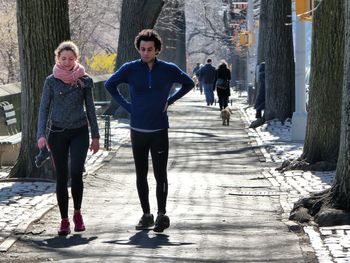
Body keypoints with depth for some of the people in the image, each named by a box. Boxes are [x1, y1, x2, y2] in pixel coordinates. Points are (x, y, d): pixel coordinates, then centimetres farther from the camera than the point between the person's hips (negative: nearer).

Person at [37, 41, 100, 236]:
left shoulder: (85, 80, 2)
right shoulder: (52, 81, 1)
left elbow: (90, 109, 9)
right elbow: (44, 108, 2)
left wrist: (96, 136, 9)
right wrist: (41, 134, -9)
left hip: (79, 132, -1)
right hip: (58, 133, 1)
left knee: (76, 172, -15)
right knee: (61, 177, 2)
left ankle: (77, 212, 7)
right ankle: (64, 220, 10)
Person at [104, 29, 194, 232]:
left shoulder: (169, 70, -2)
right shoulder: (130, 69, -1)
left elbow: (189, 84, 14)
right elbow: (110, 85, 14)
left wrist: (170, 101, 4)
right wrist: (126, 105, 4)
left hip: (159, 131, -2)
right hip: (138, 130, 2)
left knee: (160, 174, -7)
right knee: (141, 175, 8)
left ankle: (162, 215, -4)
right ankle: (146, 215, 16)